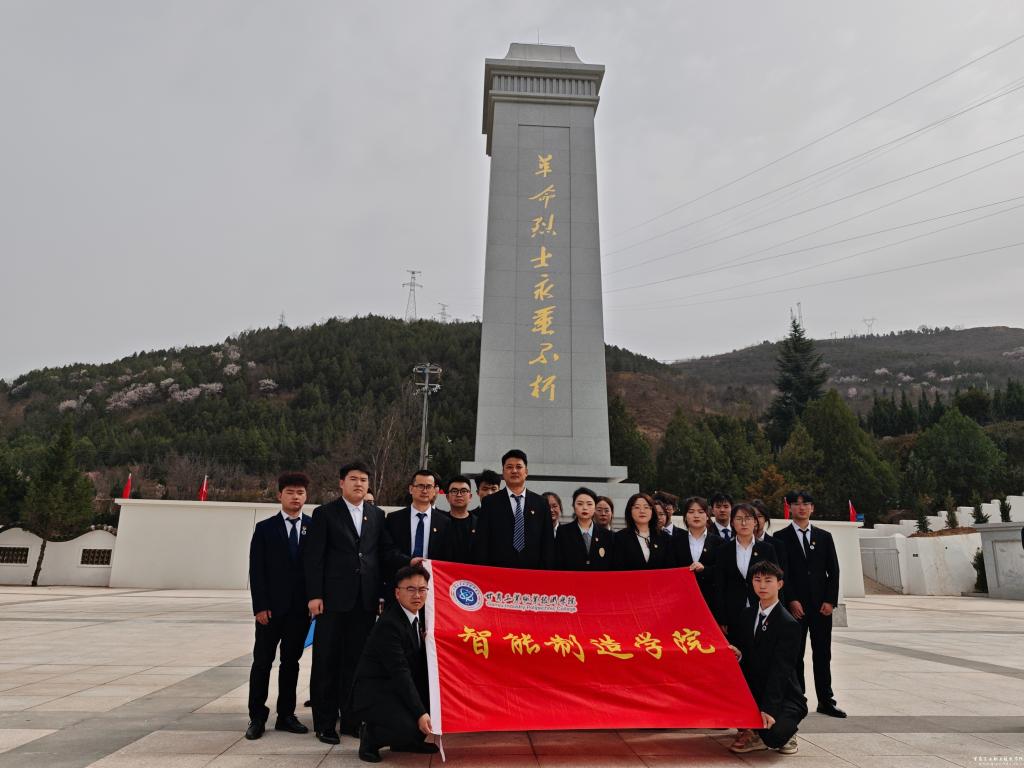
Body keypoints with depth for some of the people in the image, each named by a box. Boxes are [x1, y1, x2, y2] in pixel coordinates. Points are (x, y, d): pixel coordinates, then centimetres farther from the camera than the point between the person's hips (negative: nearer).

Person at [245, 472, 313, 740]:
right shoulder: (265, 528, 1)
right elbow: (256, 570, -3)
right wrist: (260, 606, -9)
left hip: (301, 607, 1)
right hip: (271, 607, -1)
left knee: (291, 662, 10)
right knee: (262, 662, 4)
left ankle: (286, 715, 20)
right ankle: (257, 717, 14)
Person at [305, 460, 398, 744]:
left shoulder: (377, 515, 11)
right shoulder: (324, 513, 0)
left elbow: (386, 551, 11)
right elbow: (314, 557, -4)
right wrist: (314, 595, -10)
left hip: (366, 600, 3)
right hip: (334, 599, -3)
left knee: (357, 660, 10)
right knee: (327, 662, 5)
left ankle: (351, 718, 22)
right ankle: (324, 723, 16)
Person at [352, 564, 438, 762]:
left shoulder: (416, 617, 5)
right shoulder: (389, 624, -22)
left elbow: (421, 665, 7)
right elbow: (400, 672, -28)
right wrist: (420, 713, -31)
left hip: (397, 689, 9)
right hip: (374, 694, -9)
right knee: (411, 727, -29)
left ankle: (407, 741, 12)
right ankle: (370, 735, 0)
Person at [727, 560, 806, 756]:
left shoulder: (788, 624, -17)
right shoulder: (747, 614, 4)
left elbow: (780, 670, -22)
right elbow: (742, 650, 10)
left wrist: (768, 708, -28)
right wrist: (738, 655, -16)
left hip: (784, 697, -6)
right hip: (754, 691, 6)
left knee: (772, 735, -31)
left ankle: (784, 728, 7)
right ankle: (750, 731, 0)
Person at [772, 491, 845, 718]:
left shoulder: (824, 536, 10)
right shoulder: (781, 537, 0)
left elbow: (833, 571, 7)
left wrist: (830, 601, -2)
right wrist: (791, 600, -11)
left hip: (822, 604, 3)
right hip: (794, 605, -3)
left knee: (822, 654, 7)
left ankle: (825, 701, 16)